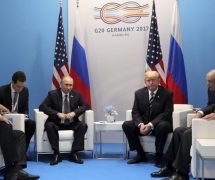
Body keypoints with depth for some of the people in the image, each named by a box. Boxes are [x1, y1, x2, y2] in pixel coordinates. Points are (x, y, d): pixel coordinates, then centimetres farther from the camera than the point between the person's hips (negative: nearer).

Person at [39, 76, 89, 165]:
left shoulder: (76, 94, 4)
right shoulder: (52, 94, -4)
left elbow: (85, 106, 2)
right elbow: (42, 106, -13)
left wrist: (74, 113, -18)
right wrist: (57, 114, -25)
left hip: (72, 123, 2)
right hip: (57, 123, -2)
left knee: (83, 125, -25)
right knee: (49, 125, -33)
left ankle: (74, 154, -21)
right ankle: (56, 154, -25)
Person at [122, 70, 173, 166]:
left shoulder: (167, 94, -6)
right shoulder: (139, 93, 4)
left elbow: (167, 113, -13)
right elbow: (135, 112, 1)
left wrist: (151, 125, -25)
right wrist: (140, 124, -21)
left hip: (159, 124, -4)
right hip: (143, 124, 4)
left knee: (163, 126, -37)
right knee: (126, 125, -19)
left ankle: (158, 157, -18)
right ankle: (140, 154, -6)